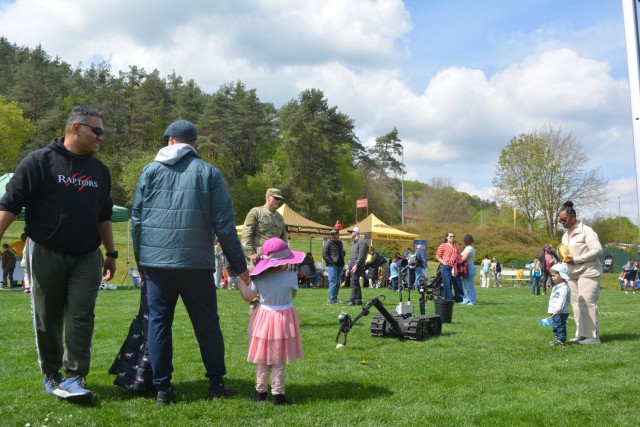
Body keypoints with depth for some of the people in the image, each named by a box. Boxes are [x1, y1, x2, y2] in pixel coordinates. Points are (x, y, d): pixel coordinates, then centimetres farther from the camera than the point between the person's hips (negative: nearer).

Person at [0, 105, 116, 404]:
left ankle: (75, 377, 1)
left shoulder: (99, 170, 11)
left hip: (86, 256, 4)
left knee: (81, 315, -3)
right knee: (47, 318, 6)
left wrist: (111, 253, 17)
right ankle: (51, 376, 22)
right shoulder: (39, 161, -5)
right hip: (46, 253, -3)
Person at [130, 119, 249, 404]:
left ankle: (162, 388, 8)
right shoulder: (208, 172, 3)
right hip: (196, 263, -1)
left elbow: (136, 219, 8)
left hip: (156, 262, 1)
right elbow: (224, 224, 0)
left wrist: (140, 259, 17)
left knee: (158, 322, 7)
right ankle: (216, 384, 15)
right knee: (207, 325, 9)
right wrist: (238, 265, 5)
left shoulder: (151, 170, 8)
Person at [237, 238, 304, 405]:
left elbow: (247, 297, 3)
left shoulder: (259, 278, -5)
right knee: (278, 361, 7)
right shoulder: (291, 276, -13)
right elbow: (293, 295, 3)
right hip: (284, 320, -3)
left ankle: (260, 392, 23)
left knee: (262, 360, 15)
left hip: (264, 318, 3)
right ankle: (277, 394, 10)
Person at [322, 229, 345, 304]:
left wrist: (342, 262, 14)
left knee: (337, 283, 11)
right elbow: (324, 254, -11)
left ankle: (335, 298, 20)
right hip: (332, 266, -7)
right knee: (333, 282, -9)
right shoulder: (328, 243, -4)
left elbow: (343, 253, 26)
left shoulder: (340, 243, 15)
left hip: (339, 266, 7)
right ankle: (332, 300, -7)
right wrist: (330, 261, -16)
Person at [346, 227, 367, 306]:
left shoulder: (361, 241, -6)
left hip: (358, 266, -10)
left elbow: (361, 255, -16)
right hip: (352, 266, 10)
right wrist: (348, 268, 22)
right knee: (355, 283, 8)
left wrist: (356, 265, -23)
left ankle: (352, 300, -18)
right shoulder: (354, 243, 25)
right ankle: (358, 300, 11)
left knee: (354, 282, -15)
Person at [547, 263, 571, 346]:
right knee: (555, 325, 17)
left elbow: (562, 300, -28)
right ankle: (558, 338, 26)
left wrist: (558, 309, -34)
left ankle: (561, 340, 1)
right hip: (555, 312, 11)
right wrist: (552, 310, 28)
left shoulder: (564, 287, -19)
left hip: (561, 313, -11)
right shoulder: (557, 286, 16)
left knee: (560, 325, -5)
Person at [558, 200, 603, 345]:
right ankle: (581, 334, 12)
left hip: (588, 272, -8)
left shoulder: (586, 230, -11)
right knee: (576, 304, 6)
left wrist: (576, 259, -20)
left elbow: (598, 250, -17)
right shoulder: (566, 235, 14)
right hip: (573, 273, 8)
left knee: (587, 303, -10)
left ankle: (592, 336, -5)